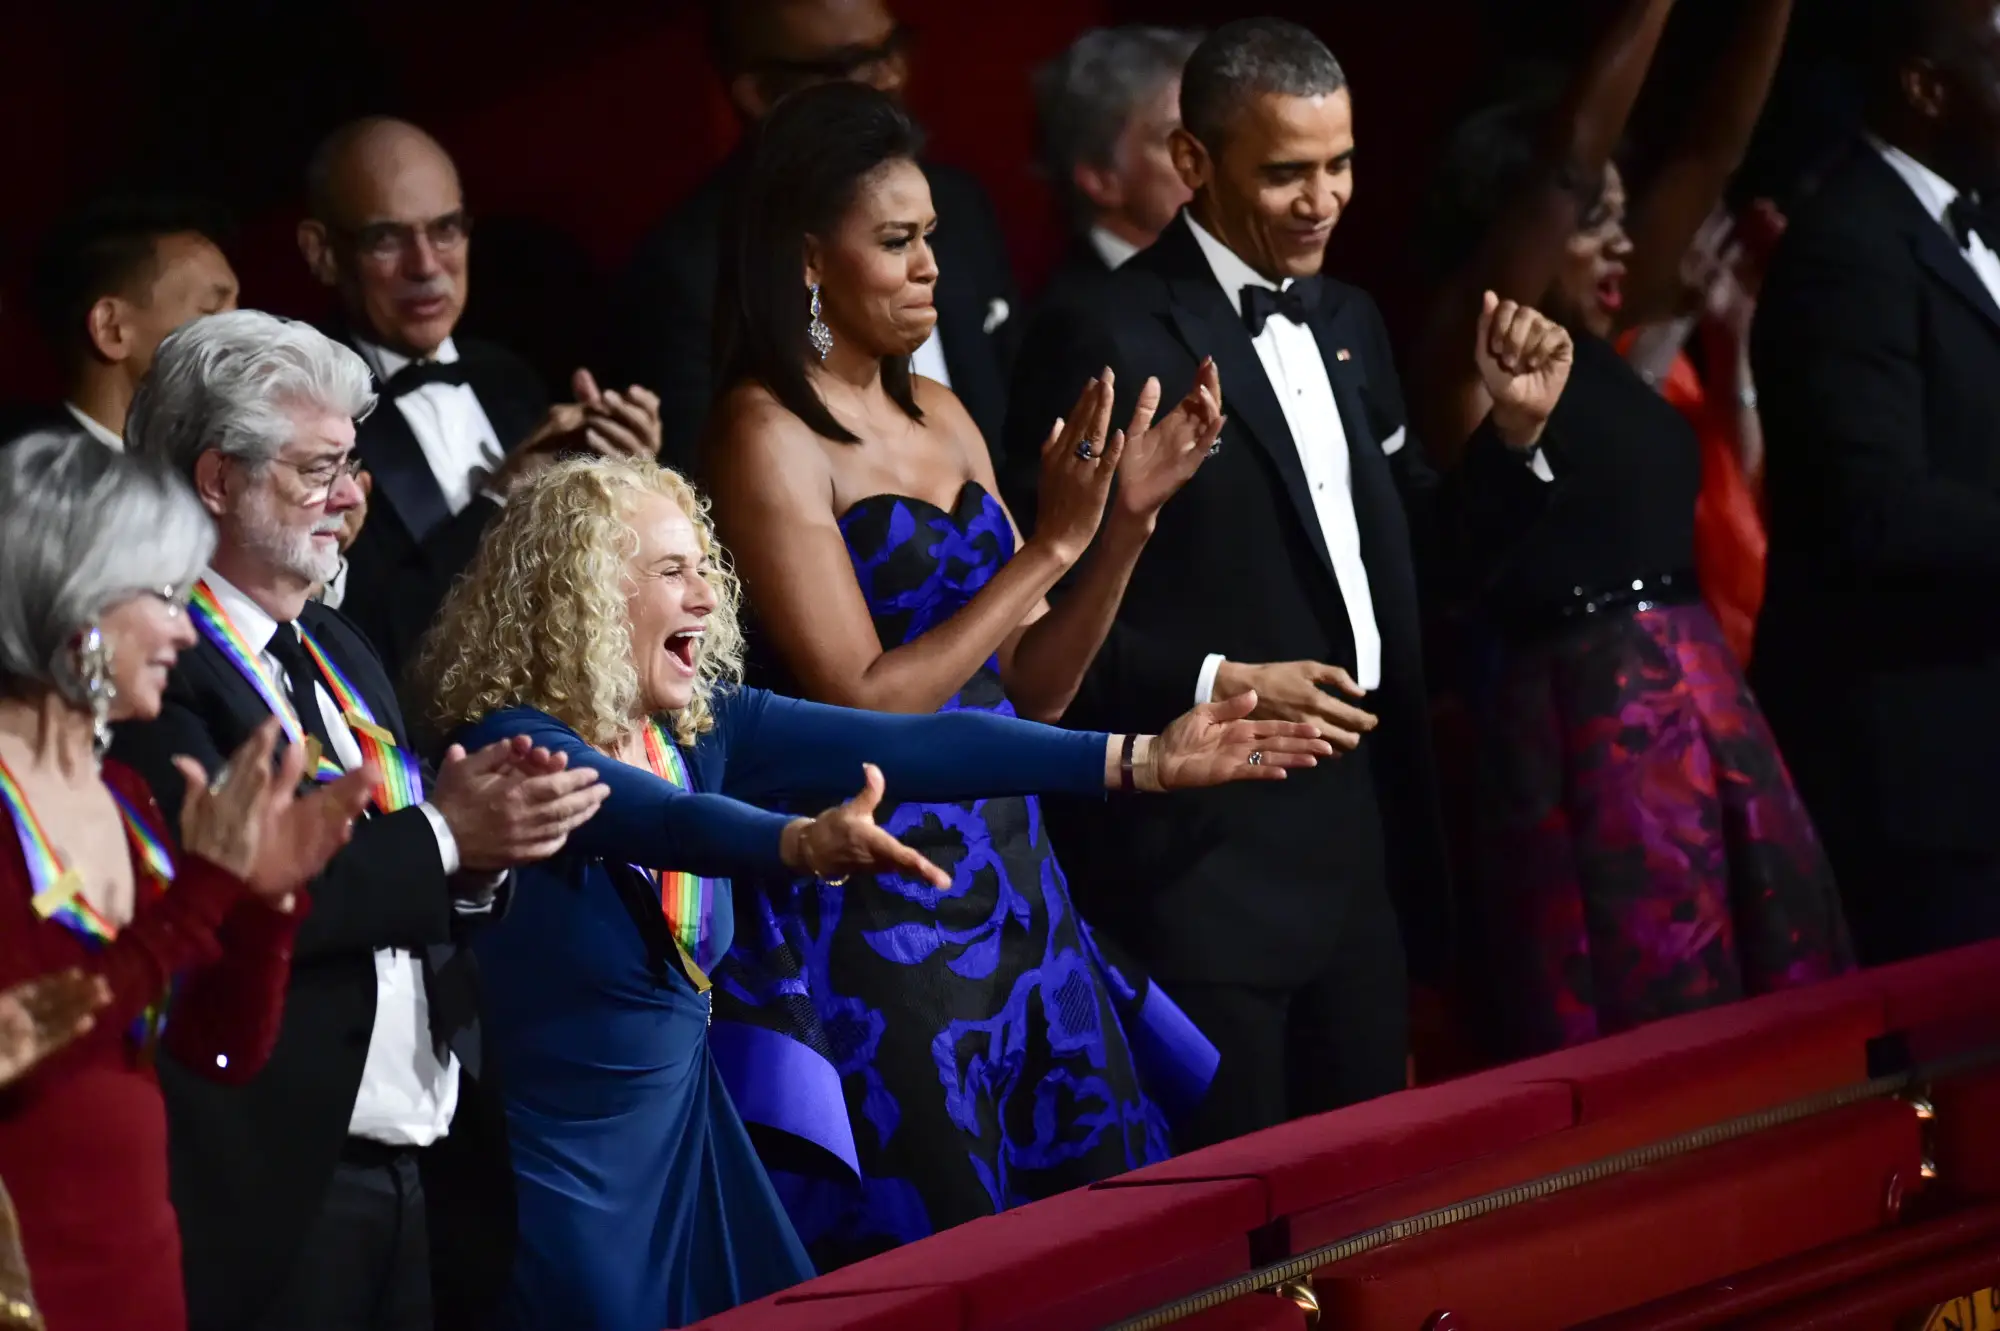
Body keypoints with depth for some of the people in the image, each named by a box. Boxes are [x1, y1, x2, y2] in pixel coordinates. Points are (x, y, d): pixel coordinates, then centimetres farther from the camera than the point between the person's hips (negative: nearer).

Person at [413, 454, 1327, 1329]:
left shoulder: (700, 725, 0)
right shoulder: (514, 749, -19)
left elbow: (907, 746, -6)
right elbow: (663, 819, -38)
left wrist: (1140, 761, -13)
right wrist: (808, 845, -57)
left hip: (685, 1130, 7)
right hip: (557, 1160, -7)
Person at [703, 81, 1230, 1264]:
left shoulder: (939, 416, 11)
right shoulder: (768, 435, -10)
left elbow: (1029, 689, 13)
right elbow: (863, 703, -17)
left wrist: (1130, 520, 0)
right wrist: (1052, 546, -15)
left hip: (1009, 881, 7)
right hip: (879, 909, -7)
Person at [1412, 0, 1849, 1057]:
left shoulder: (1594, 345, 13)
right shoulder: (1472, 358, -5)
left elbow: (1713, 150, 11)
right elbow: (1571, 148, -15)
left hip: (1706, 712, 8)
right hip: (1587, 729, -8)